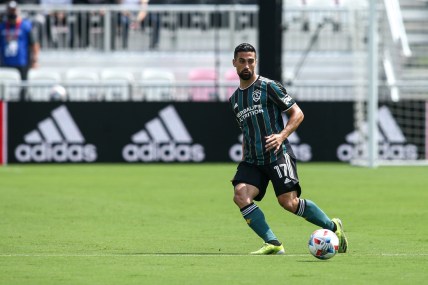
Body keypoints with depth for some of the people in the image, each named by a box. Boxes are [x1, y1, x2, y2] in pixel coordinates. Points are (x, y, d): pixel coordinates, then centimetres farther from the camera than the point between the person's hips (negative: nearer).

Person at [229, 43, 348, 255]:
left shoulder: (268, 87, -1)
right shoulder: (234, 100, 18)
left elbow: (297, 114, -1)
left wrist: (282, 135, -16)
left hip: (277, 155, -6)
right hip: (252, 160, 6)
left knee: (288, 202, -15)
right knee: (240, 196, -20)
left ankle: (333, 227, 8)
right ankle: (272, 244, -18)